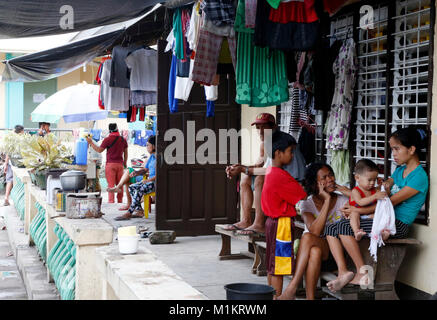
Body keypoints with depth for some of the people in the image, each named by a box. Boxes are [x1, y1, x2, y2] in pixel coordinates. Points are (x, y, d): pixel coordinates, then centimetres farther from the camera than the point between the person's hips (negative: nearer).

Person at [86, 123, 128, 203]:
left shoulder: (107, 139, -9)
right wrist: (125, 163, 24)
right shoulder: (123, 139, 6)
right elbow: (125, 153, 12)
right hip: (120, 164, 4)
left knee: (111, 184, -4)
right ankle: (120, 201, 15)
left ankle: (111, 201, -8)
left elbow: (99, 150, -2)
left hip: (110, 164, -4)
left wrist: (91, 142, 8)